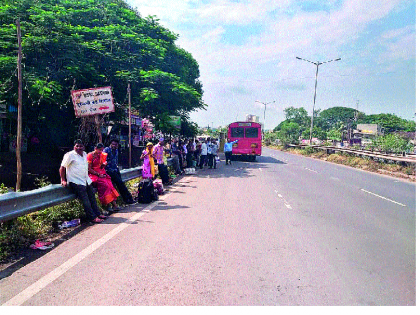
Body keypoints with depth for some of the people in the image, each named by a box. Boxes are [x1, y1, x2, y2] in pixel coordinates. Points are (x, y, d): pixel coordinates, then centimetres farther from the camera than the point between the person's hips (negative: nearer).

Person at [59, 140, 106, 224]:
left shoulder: (85, 154, 13)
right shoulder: (70, 155, -7)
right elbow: (62, 168, -6)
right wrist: (63, 180, -11)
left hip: (86, 180, 8)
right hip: (76, 182, -7)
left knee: (92, 197, 8)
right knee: (85, 199, -13)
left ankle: (97, 213, 16)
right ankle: (92, 217, -11)